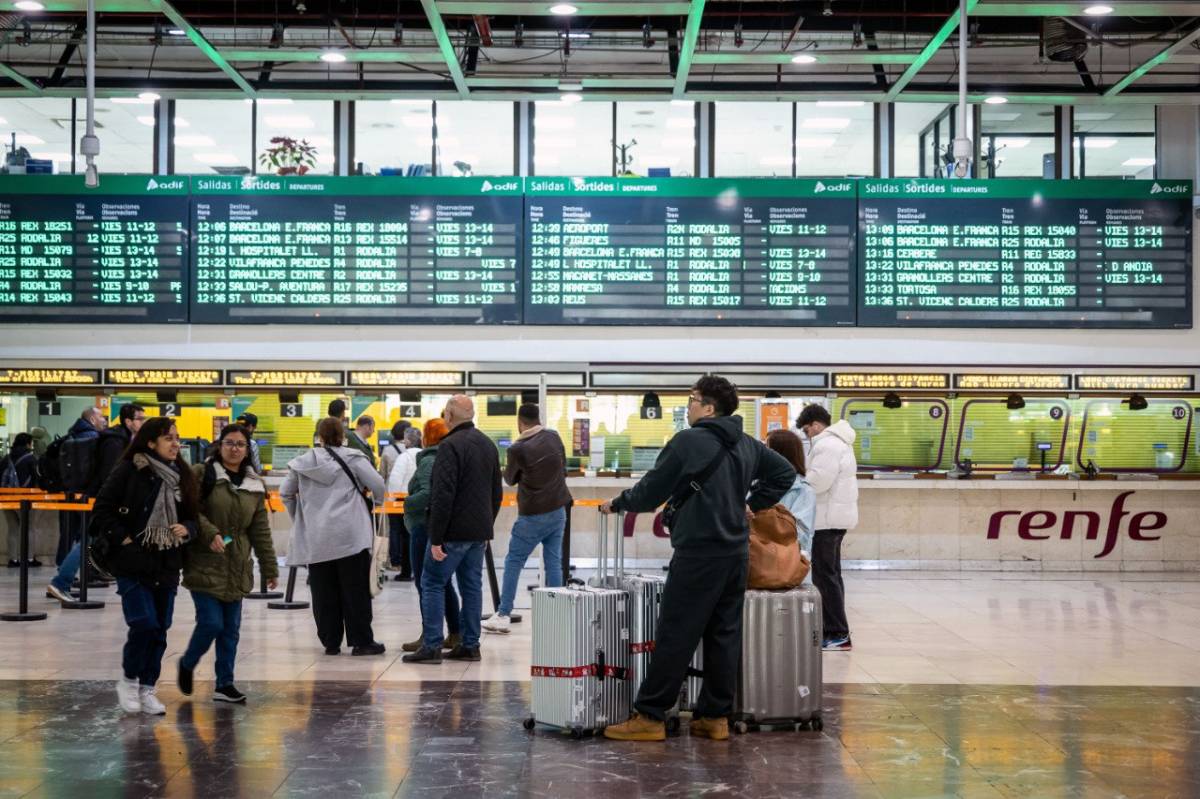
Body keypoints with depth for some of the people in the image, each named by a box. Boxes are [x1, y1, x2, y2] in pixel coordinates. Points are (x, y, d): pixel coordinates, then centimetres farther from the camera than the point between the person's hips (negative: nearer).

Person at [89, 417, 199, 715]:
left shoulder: (181, 475, 8)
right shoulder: (128, 471, -7)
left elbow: (192, 515, 15)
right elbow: (102, 510, -6)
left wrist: (186, 529, -5)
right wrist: (122, 539, -12)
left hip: (167, 565, 5)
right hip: (133, 563, -5)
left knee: (160, 630, 6)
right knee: (144, 624, -12)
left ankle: (146, 688, 19)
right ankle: (128, 680, 11)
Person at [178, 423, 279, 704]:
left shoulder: (254, 485, 11)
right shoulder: (202, 474, -4)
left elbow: (260, 531, 13)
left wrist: (270, 568, 12)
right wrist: (210, 534, -23)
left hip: (237, 568, 5)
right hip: (205, 565, -5)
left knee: (231, 629, 7)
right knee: (211, 622, -9)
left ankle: (225, 684, 17)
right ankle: (187, 664, 19)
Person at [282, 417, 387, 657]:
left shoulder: (304, 462, 8)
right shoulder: (352, 458, -2)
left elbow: (285, 493, 12)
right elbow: (378, 485, -6)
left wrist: (298, 517, 27)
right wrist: (377, 501, 16)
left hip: (315, 538, 3)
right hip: (349, 535, -3)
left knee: (324, 591, 8)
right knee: (355, 589, 2)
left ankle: (330, 642, 11)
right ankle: (362, 641, 2)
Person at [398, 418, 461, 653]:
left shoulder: (429, 461, -14)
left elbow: (427, 493, -26)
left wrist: (408, 503, -11)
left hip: (426, 527, -9)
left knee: (425, 584, -4)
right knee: (444, 583, 15)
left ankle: (429, 637, -1)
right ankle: (455, 634, 18)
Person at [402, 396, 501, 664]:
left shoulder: (450, 446, -15)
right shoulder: (489, 445, 13)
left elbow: (443, 495, -20)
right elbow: (496, 493, 19)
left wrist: (436, 538, -18)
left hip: (453, 531, -8)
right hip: (478, 531, 8)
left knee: (432, 583, -1)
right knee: (472, 586, 11)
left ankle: (432, 646, -3)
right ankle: (470, 645, 12)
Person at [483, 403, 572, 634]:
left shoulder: (518, 449, -14)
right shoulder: (554, 437, 1)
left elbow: (510, 479, 3)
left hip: (532, 515, -5)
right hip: (558, 510, 5)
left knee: (513, 563, 5)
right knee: (554, 563, 7)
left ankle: (503, 615, 6)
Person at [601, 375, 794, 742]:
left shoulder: (689, 441, -11)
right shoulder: (748, 445, 10)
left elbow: (650, 492, -8)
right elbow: (785, 472, 21)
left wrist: (617, 503, 9)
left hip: (699, 554, -7)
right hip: (737, 553, 7)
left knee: (675, 637, -4)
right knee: (724, 635, 10)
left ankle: (649, 717, -1)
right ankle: (716, 717, 13)